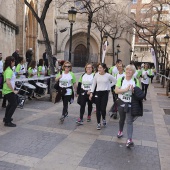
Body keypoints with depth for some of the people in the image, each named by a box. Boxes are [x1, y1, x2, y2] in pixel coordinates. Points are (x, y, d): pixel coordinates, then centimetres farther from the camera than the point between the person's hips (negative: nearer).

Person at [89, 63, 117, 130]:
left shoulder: (108, 75, -7)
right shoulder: (96, 75, -2)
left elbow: (115, 81, 9)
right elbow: (93, 84, 6)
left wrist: (109, 86, 2)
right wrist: (91, 92, 2)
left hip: (105, 93, -2)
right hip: (98, 92, 2)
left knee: (103, 108, -6)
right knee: (98, 109, 3)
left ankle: (104, 119, 27)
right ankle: (98, 123, 15)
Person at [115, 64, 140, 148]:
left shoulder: (136, 81, -2)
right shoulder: (121, 79, -4)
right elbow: (116, 90, -12)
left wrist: (133, 90, -20)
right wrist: (126, 89, -22)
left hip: (131, 104, -1)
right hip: (121, 103, 1)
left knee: (129, 121, -7)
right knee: (122, 119, 20)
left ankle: (129, 140, -10)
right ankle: (120, 131, 47)